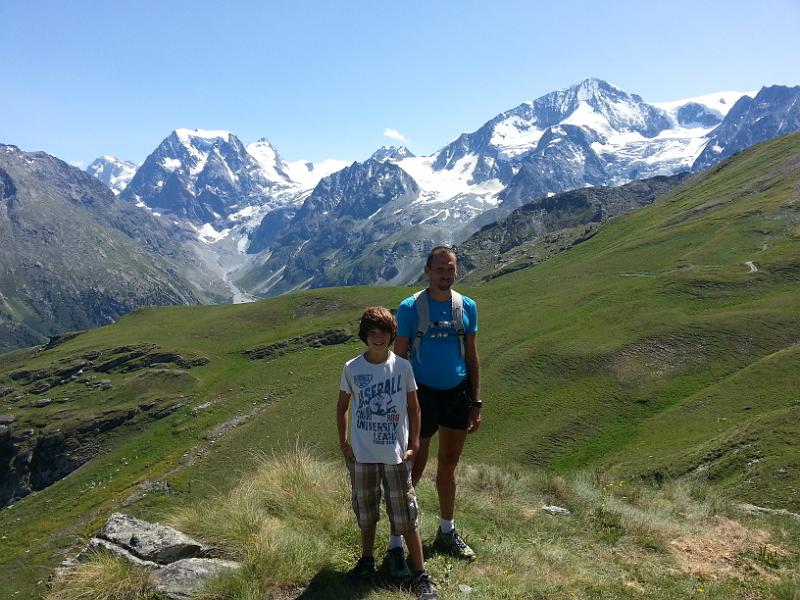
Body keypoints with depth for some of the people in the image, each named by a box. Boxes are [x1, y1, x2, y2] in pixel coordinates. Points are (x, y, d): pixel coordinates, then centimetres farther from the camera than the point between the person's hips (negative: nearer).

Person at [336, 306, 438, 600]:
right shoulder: (352, 368, -5)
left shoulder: (402, 366, -7)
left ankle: (420, 575, 14)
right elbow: (342, 405, 8)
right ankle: (367, 560, 38)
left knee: (406, 515, 3)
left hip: (396, 454, -2)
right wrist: (343, 442, 4)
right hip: (361, 454, 2)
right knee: (365, 511, 18)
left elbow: (413, 407, 2)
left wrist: (414, 444, -1)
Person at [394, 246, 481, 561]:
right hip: (424, 393, -4)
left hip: (458, 393, 4)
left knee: (449, 465, 17)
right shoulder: (410, 307, -9)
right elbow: (400, 357, -6)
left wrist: (476, 402, 6)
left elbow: (471, 356, 8)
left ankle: (447, 532, 34)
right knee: (415, 466, 1)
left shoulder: (467, 306, 3)